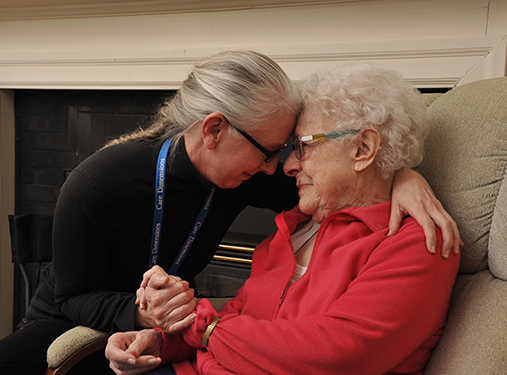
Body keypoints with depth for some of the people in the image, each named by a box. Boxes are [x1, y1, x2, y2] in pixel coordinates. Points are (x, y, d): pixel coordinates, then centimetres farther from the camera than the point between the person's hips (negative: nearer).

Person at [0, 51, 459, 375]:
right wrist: (141, 313, -36)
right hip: (68, 322, -3)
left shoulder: (242, 177, -15)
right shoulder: (97, 185, -28)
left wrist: (402, 174, -26)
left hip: (164, 324, 4)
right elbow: (74, 297, -17)